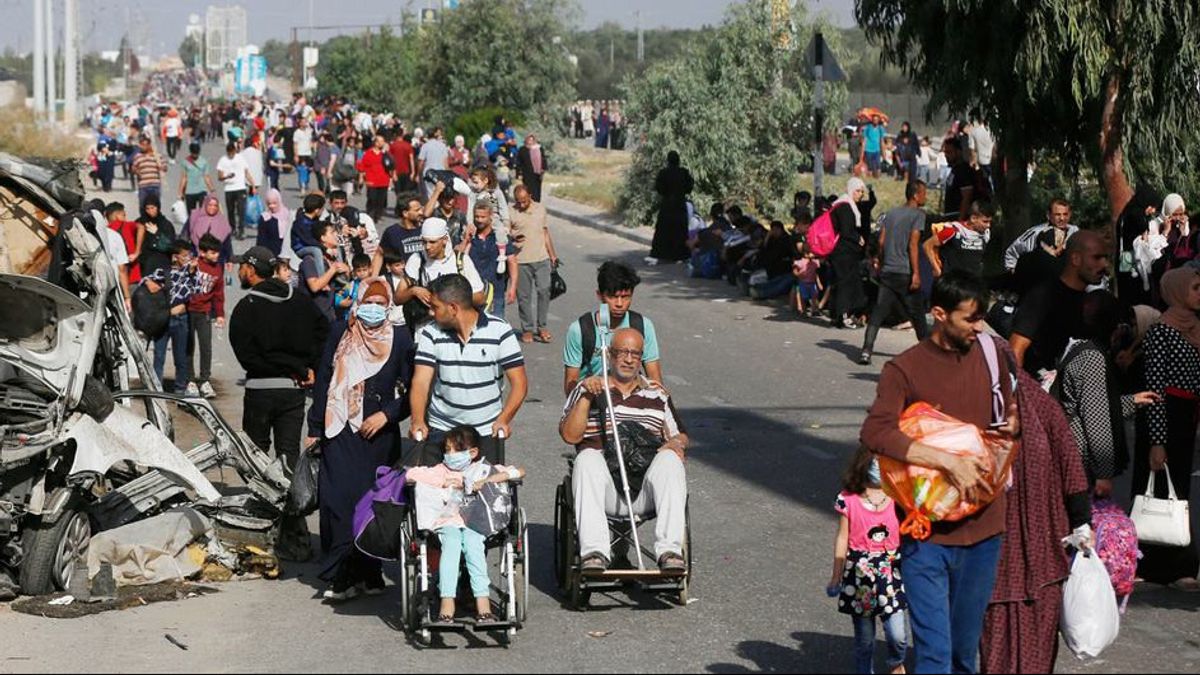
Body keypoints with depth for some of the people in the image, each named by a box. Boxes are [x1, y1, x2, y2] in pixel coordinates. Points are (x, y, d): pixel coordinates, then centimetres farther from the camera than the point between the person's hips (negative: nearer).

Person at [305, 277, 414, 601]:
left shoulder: (400, 340, 2)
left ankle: (367, 572, 10)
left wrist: (387, 414, -6)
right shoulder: (340, 333, 4)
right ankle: (342, 577, -6)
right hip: (340, 431, 0)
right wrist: (315, 428, 6)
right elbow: (323, 380, 7)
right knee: (340, 498, -8)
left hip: (378, 433, 0)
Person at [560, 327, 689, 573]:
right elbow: (570, 435, 5)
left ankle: (670, 550, -39)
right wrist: (586, 396, -6)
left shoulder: (657, 395, 25)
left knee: (670, 459, -30)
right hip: (605, 488, -1)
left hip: (645, 489, 2)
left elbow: (680, 436, 25)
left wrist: (676, 443, 1)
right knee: (587, 458, -34)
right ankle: (594, 551, -43)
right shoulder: (587, 390, 17)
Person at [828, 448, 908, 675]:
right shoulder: (848, 500, -4)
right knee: (864, 637, 7)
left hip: (891, 571, 1)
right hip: (859, 572, -1)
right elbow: (842, 539, 3)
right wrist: (836, 577, 7)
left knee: (897, 634, -5)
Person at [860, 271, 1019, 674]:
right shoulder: (904, 370, -7)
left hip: (982, 529, 5)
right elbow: (875, 432, -22)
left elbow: (1012, 414, 24)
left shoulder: (990, 358, 8)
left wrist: (1013, 424, -1)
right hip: (927, 532, -5)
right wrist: (948, 462, -27)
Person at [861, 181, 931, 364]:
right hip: (906, 273, -5)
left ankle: (866, 351, -15)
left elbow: (881, 242, 10)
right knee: (917, 315, 9)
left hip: (887, 271, 5)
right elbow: (913, 245, -13)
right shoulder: (918, 215, -5)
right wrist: (916, 273, -14)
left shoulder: (890, 214, 13)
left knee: (878, 313, -2)